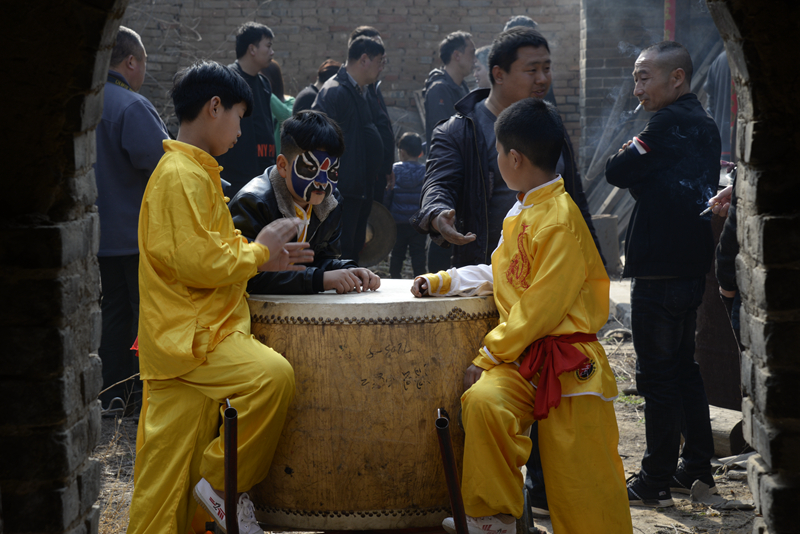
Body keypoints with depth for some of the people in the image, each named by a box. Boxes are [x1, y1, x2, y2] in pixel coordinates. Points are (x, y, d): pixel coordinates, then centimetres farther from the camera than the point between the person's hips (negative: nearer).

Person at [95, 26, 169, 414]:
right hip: (139, 233, -8)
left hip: (98, 233, 8)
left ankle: (115, 395, 20)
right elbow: (159, 161, -24)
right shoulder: (131, 106, -19)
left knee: (113, 312, 15)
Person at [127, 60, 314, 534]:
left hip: (195, 334, 10)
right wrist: (259, 250, -8)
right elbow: (198, 262, -22)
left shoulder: (195, 171, 19)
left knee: (172, 469, 9)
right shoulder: (182, 176, -15)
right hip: (188, 335, -10)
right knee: (273, 374, -26)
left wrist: (262, 258, 13)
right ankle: (224, 481, -11)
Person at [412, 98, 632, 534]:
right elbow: (501, 274, 31)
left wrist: (487, 356, -14)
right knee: (481, 401, -24)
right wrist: (441, 281, 24)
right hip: (520, 358, 7)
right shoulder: (522, 211, 16)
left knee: (581, 487, -7)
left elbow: (540, 309, -17)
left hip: (567, 365, -7)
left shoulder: (560, 219, -14)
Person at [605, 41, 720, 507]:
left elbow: (617, 172, -14)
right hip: (691, 268, 9)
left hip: (659, 272, -9)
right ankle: (699, 467, 23)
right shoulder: (704, 124, 13)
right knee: (684, 366, 17)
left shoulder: (670, 122, -15)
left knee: (657, 374, -4)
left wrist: (628, 152, 4)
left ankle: (657, 481, 1)